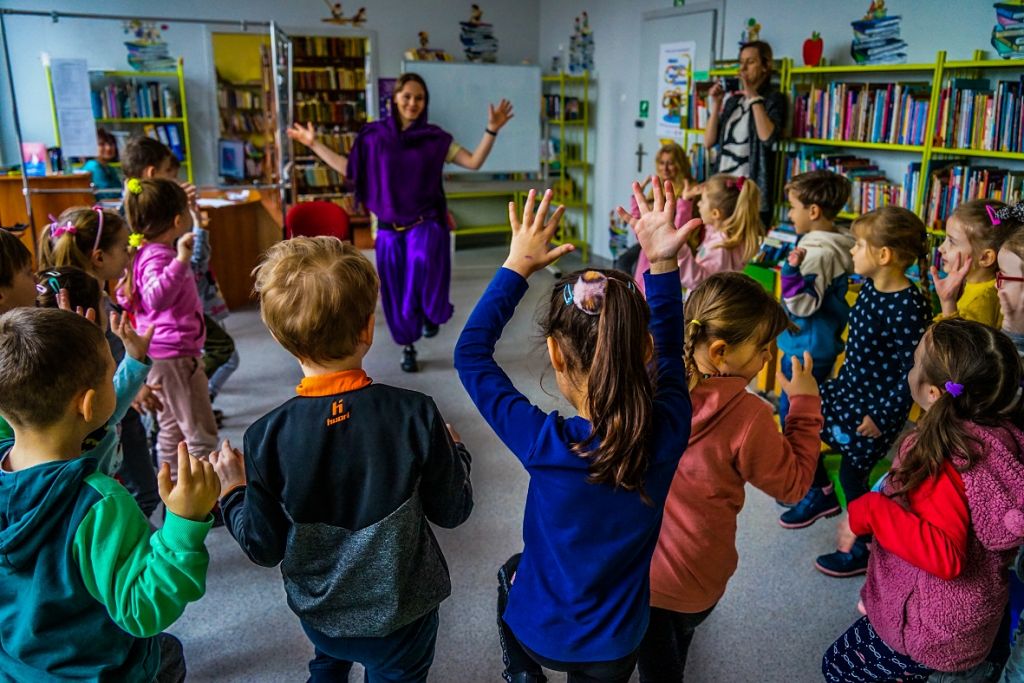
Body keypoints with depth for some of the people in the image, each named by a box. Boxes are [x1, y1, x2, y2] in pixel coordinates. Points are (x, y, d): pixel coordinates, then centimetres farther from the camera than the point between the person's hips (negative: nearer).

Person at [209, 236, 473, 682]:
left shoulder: (267, 438, -23)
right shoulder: (414, 415, -26)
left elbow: (264, 548, -13)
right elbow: (452, 511, -13)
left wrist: (233, 490, 4)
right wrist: (453, 451, 6)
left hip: (319, 612, 1)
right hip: (402, 613, -1)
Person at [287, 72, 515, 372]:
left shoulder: (435, 138, 1)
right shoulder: (375, 136, 4)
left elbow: (474, 162, -4)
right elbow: (349, 169, 11)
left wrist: (492, 130, -14)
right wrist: (314, 144, 9)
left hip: (425, 224, -2)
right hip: (390, 228, 2)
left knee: (422, 263, -34)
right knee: (396, 293, 6)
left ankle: (432, 311, -2)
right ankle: (408, 348, 27)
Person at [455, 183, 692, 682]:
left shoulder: (544, 445, -33)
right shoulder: (667, 433, -26)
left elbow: (470, 353, -19)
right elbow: (669, 352, -5)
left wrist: (517, 267, -17)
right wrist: (662, 265, -14)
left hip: (537, 632, -1)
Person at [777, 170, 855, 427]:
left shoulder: (817, 253, -26)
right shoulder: (834, 245, 4)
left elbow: (804, 305, -27)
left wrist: (793, 271, -37)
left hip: (805, 348, -10)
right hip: (823, 343, 10)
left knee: (792, 408, 2)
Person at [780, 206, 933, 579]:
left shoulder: (910, 308, -26)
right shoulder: (869, 288, -1)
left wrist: (881, 416, -20)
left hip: (880, 404, -9)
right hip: (848, 385, 9)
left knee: (852, 474, 1)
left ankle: (864, 549, 24)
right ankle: (821, 495, 39)